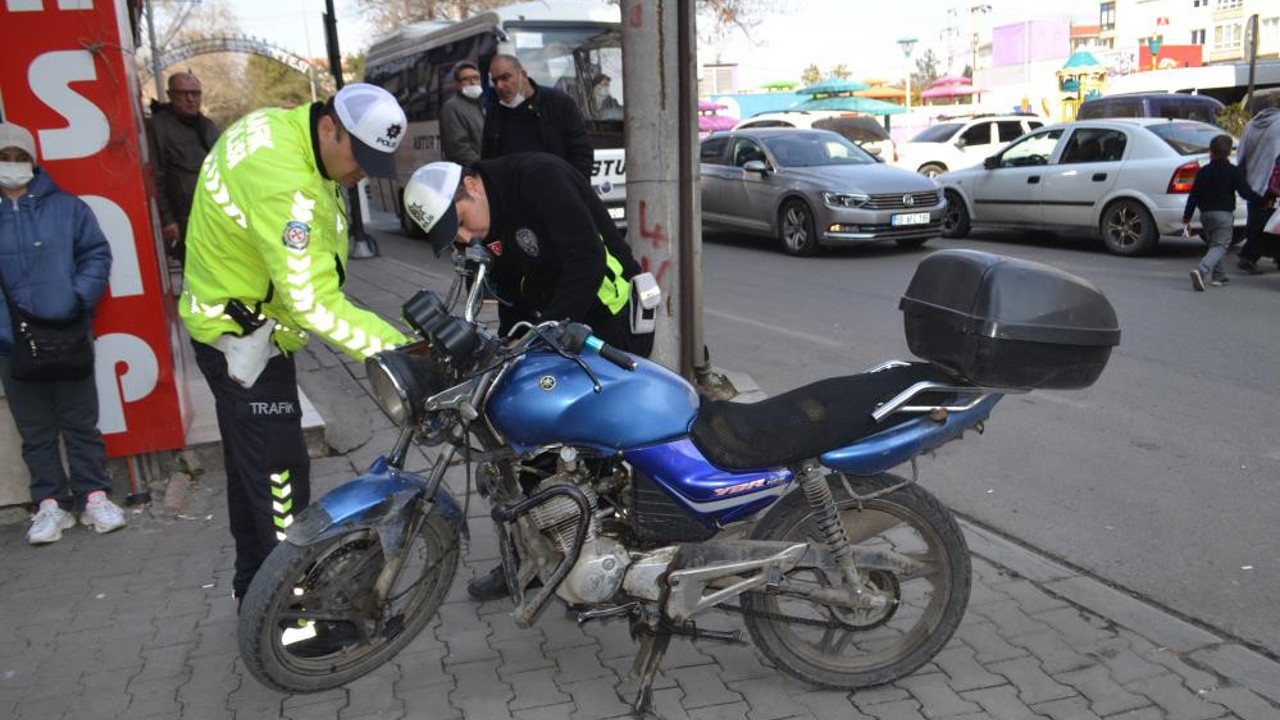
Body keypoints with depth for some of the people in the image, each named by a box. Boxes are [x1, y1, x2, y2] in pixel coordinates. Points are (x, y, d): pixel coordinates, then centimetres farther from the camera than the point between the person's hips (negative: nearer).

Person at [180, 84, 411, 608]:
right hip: (245, 340, -11)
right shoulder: (283, 182, -32)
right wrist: (396, 347, -34)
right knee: (279, 475, -5)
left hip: (233, 321, 11)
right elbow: (314, 303, -34)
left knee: (251, 465, 21)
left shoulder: (279, 125, -1)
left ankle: (255, 585, 37)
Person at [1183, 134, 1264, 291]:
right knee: (1219, 246, -8)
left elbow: (1194, 196, 4)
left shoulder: (1203, 172, 5)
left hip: (1205, 213, 4)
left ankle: (1219, 276, 22)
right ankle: (1201, 271, -32)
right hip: (1224, 214, -4)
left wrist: (1187, 217, 8)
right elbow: (1246, 193, -9)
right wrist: (1262, 201, 4)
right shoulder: (1234, 172, -4)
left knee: (1214, 244, 21)